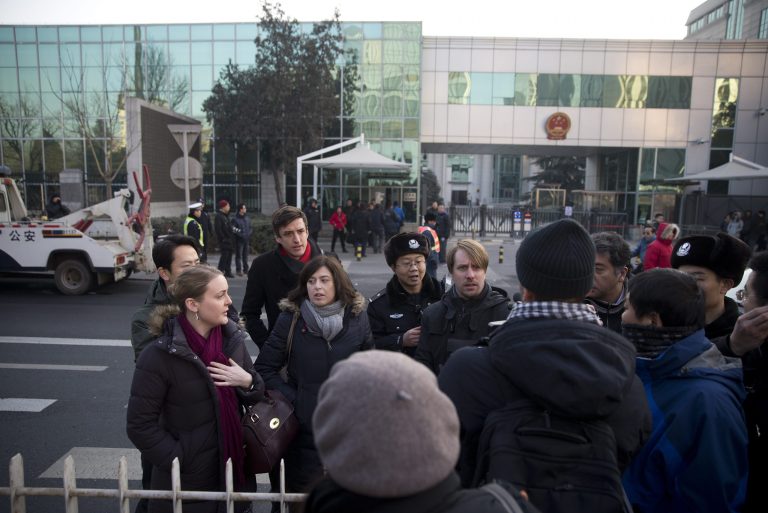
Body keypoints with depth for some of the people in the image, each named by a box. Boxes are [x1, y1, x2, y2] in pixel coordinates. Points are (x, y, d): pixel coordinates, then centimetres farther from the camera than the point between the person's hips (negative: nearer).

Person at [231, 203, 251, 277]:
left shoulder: (247, 219, 13)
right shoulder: (235, 219, -5)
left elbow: (250, 228, 18)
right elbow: (233, 229, -13)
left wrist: (248, 234, 0)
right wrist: (241, 234, -18)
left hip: (247, 240, 5)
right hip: (239, 240, -5)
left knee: (245, 255, 11)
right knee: (238, 255, -4)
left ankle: (245, 269, 18)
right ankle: (239, 270, 0)